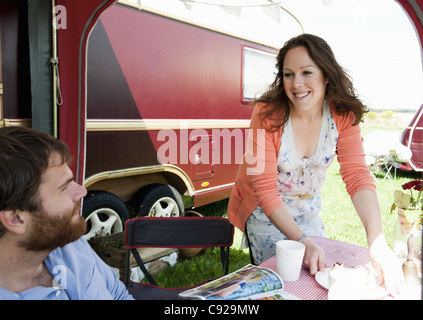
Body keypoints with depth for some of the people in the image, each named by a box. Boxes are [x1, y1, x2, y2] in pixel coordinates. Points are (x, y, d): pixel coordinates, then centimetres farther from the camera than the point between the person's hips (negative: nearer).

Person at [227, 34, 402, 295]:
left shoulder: (343, 116, -16)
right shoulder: (268, 114, -26)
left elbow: (358, 176, -24)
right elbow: (265, 188, -27)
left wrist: (377, 242, -38)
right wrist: (302, 240, -37)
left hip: (308, 210, 4)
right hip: (265, 211, -3)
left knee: (321, 270, 17)